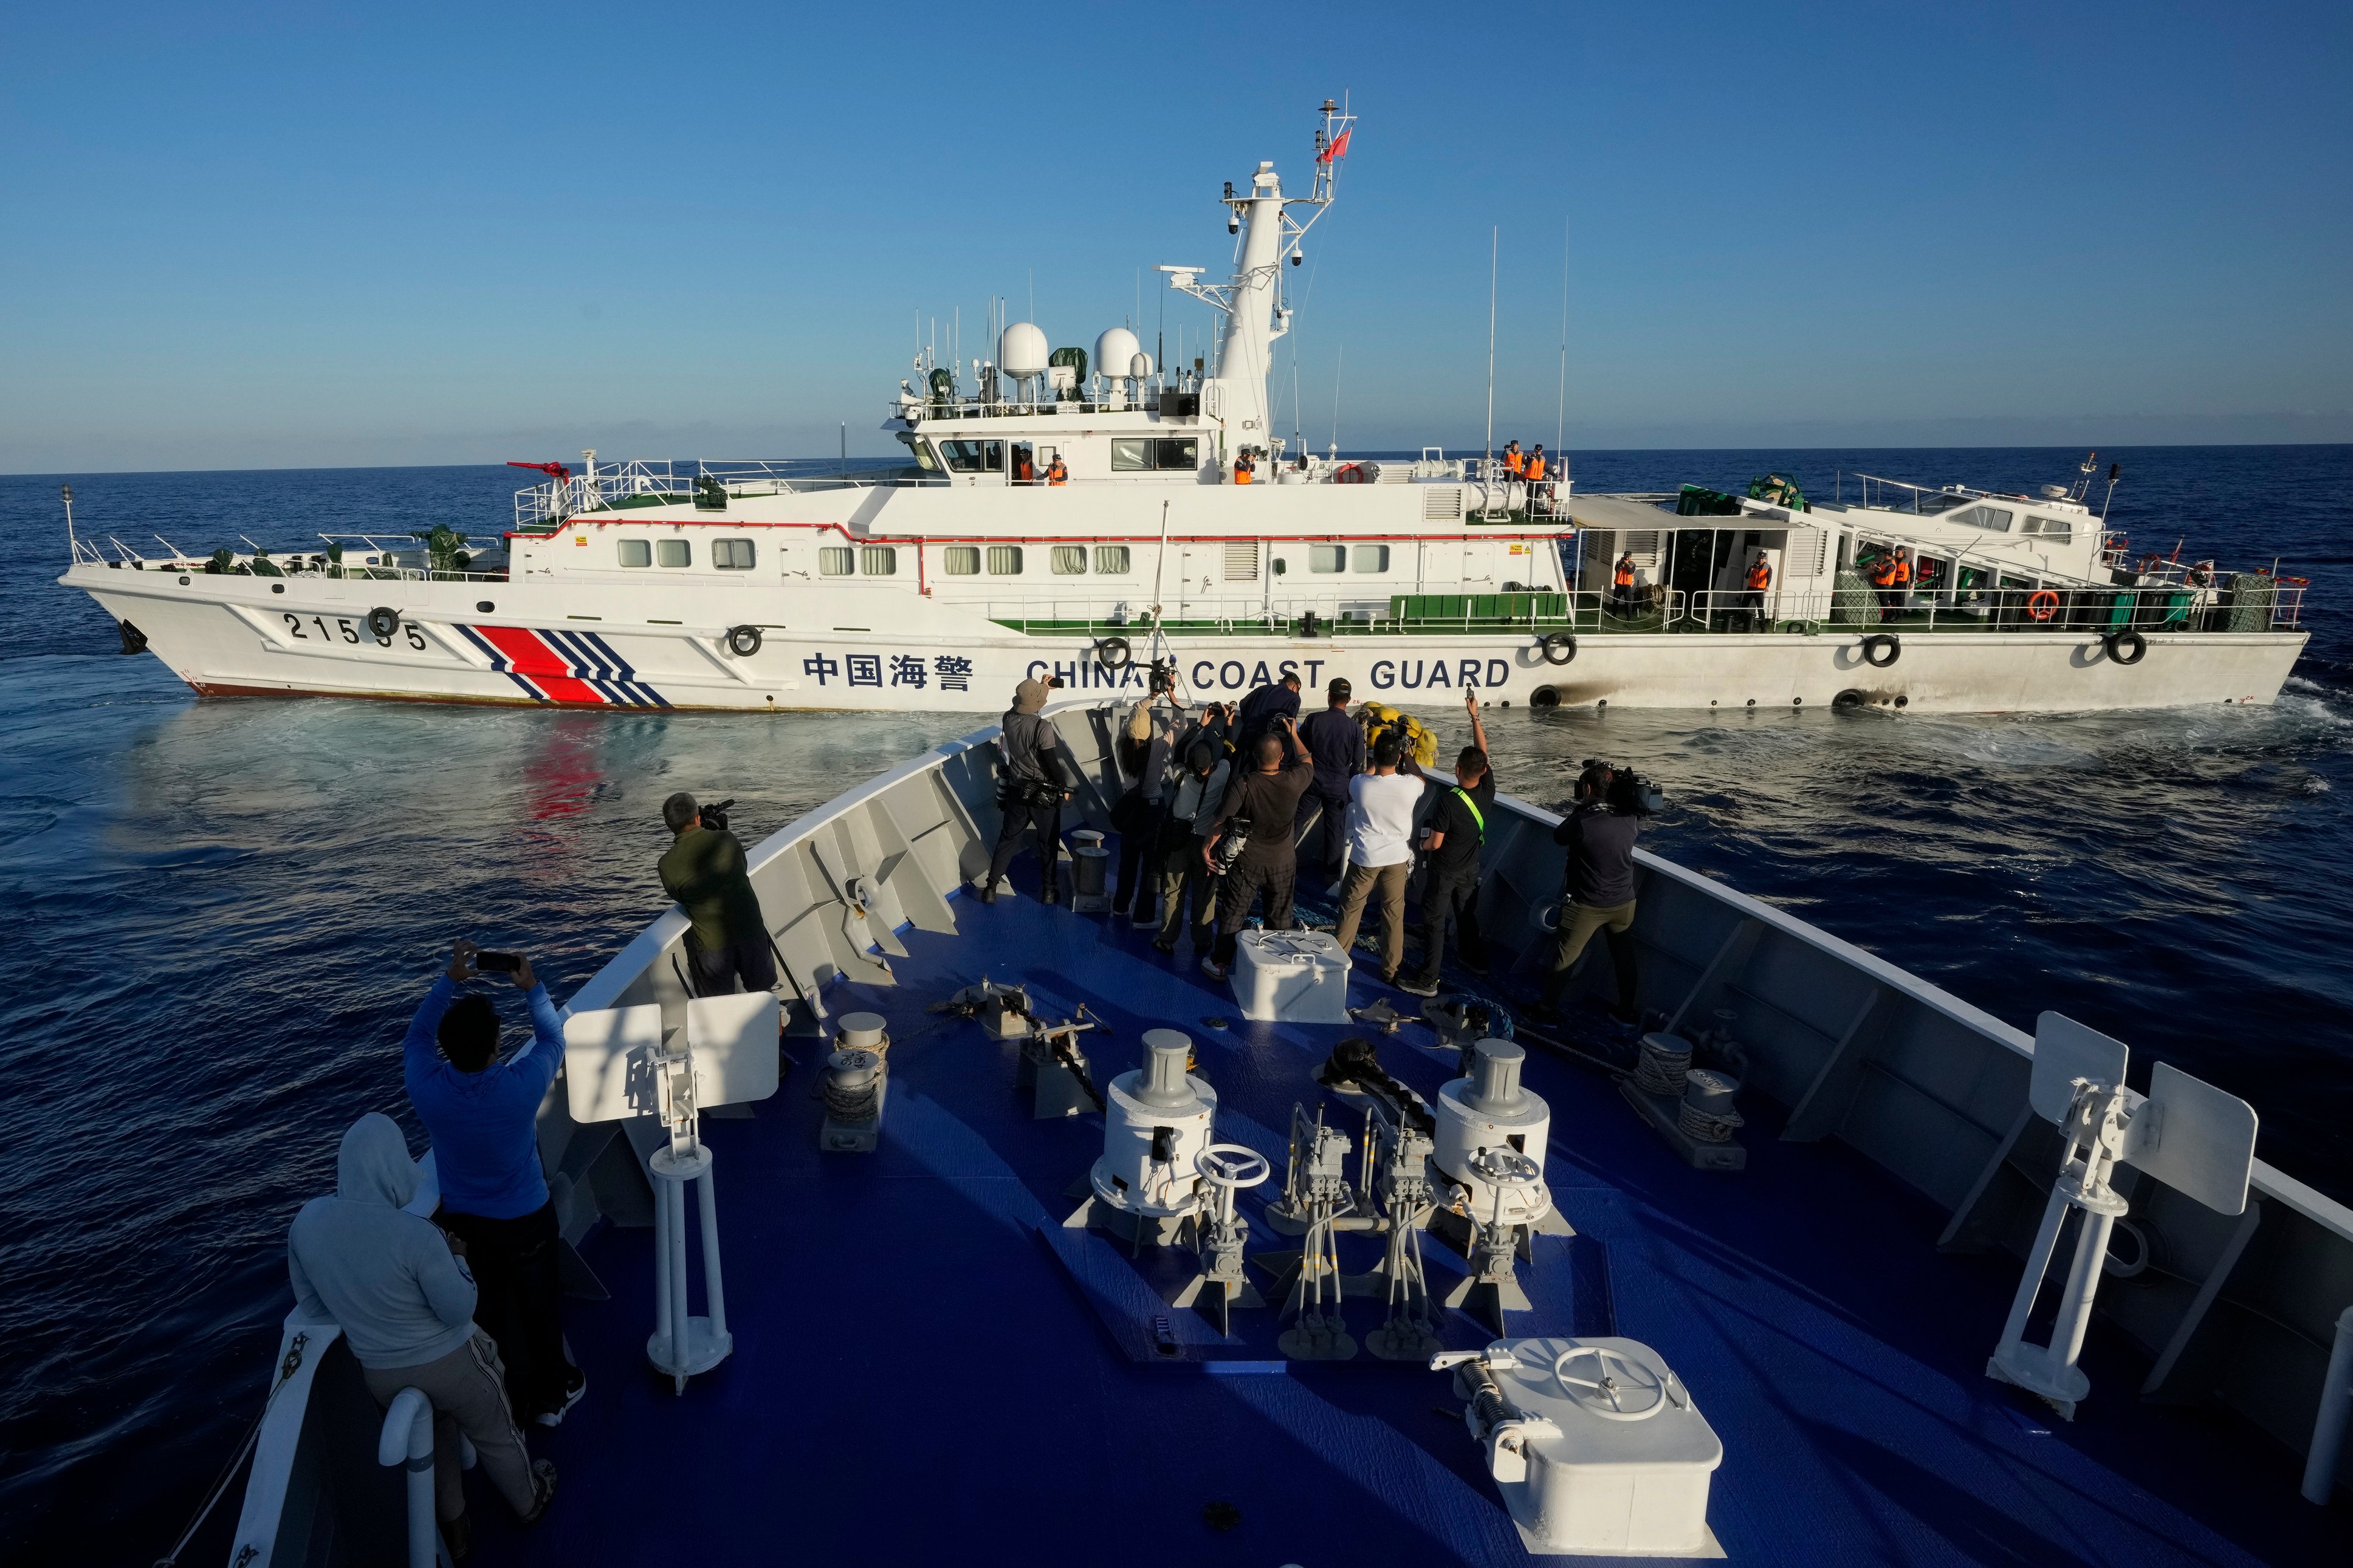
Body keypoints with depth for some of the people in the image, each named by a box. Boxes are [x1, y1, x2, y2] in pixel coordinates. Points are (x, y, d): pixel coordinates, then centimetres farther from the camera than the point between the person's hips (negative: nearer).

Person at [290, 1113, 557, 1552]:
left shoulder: (306, 1221, -17)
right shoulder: (415, 1234, -34)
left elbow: (312, 1306, -2)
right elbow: (459, 1310, -23)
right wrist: (457, 1259, -8)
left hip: (380, 1375, 4)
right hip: (450, 1364, -4)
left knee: (433, 1445, 31)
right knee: (496, 1437, 25)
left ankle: (454, 1531, 51)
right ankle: (529, 1501, 49)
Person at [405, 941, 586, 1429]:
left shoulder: (427, 1090, -26)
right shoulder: (521, 1086, -32)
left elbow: (416, 1037, -4)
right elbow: (552, 1039, -9)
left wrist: (450, 980, -6)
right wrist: (532, 988, -3)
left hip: (463, 1224, 2)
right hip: (526, 1221, -2)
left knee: (485, 1314, 23)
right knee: (540, 1306, 20)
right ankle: (553, 1393, 40)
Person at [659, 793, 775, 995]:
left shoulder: (667, 864, -10)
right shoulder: (728, 839, -5)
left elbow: (678, 897, 6)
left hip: (711, 944, -2)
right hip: (751, 932, 2)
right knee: (764, 993, 23)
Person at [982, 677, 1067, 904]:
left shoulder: (1009, 720, -5)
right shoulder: (1042, 728, -22)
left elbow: (1023, 707, 19)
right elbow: (1051, 763, -19)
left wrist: (1042, 686, 26)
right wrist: (1064, 789, -5)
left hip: (1017, 791, 5)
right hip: (1044, 795, -4)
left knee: (1007, 839, 15)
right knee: (1048, 842, 12)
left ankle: (991, 888, 14)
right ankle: (1048, 890, 18)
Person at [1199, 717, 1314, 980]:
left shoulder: (1242, 785, -21)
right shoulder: (1294, 781, -15)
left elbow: (1220, 822, -16)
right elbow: (1307, 762, 9)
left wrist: (1207, 846, -2)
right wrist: (1294, 735, 21)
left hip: (1247, 862, -2)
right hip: (1283, 862, 2)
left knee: (1233, 914, 12)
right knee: (1280, 916, 17)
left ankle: (1220, 963, 22)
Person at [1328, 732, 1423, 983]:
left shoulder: (1359, 784, -17)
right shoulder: (1410, 785, -16)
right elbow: (1421, 779, 11)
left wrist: (1377, 761, 19)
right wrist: (1408, 757, 22)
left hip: (1365, 858, -1)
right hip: (1398, 859, 1)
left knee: (1350, 909, 15)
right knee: (1394, 914, 13)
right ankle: (1391, 970, 22)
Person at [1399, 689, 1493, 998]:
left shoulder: (1448, 801, -29)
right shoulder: (1488, 792, -14)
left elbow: (1435, 843, -23)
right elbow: (1483, 752, -2)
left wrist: (1422, 845, 0)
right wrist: (1475, 716, 2)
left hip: (1443, 870, -6)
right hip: (1470, 868, 6)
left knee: (1434, 922, 1)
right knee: (1467, 914, 25)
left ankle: (1426, 980, 4)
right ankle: (1476, 960, 42)